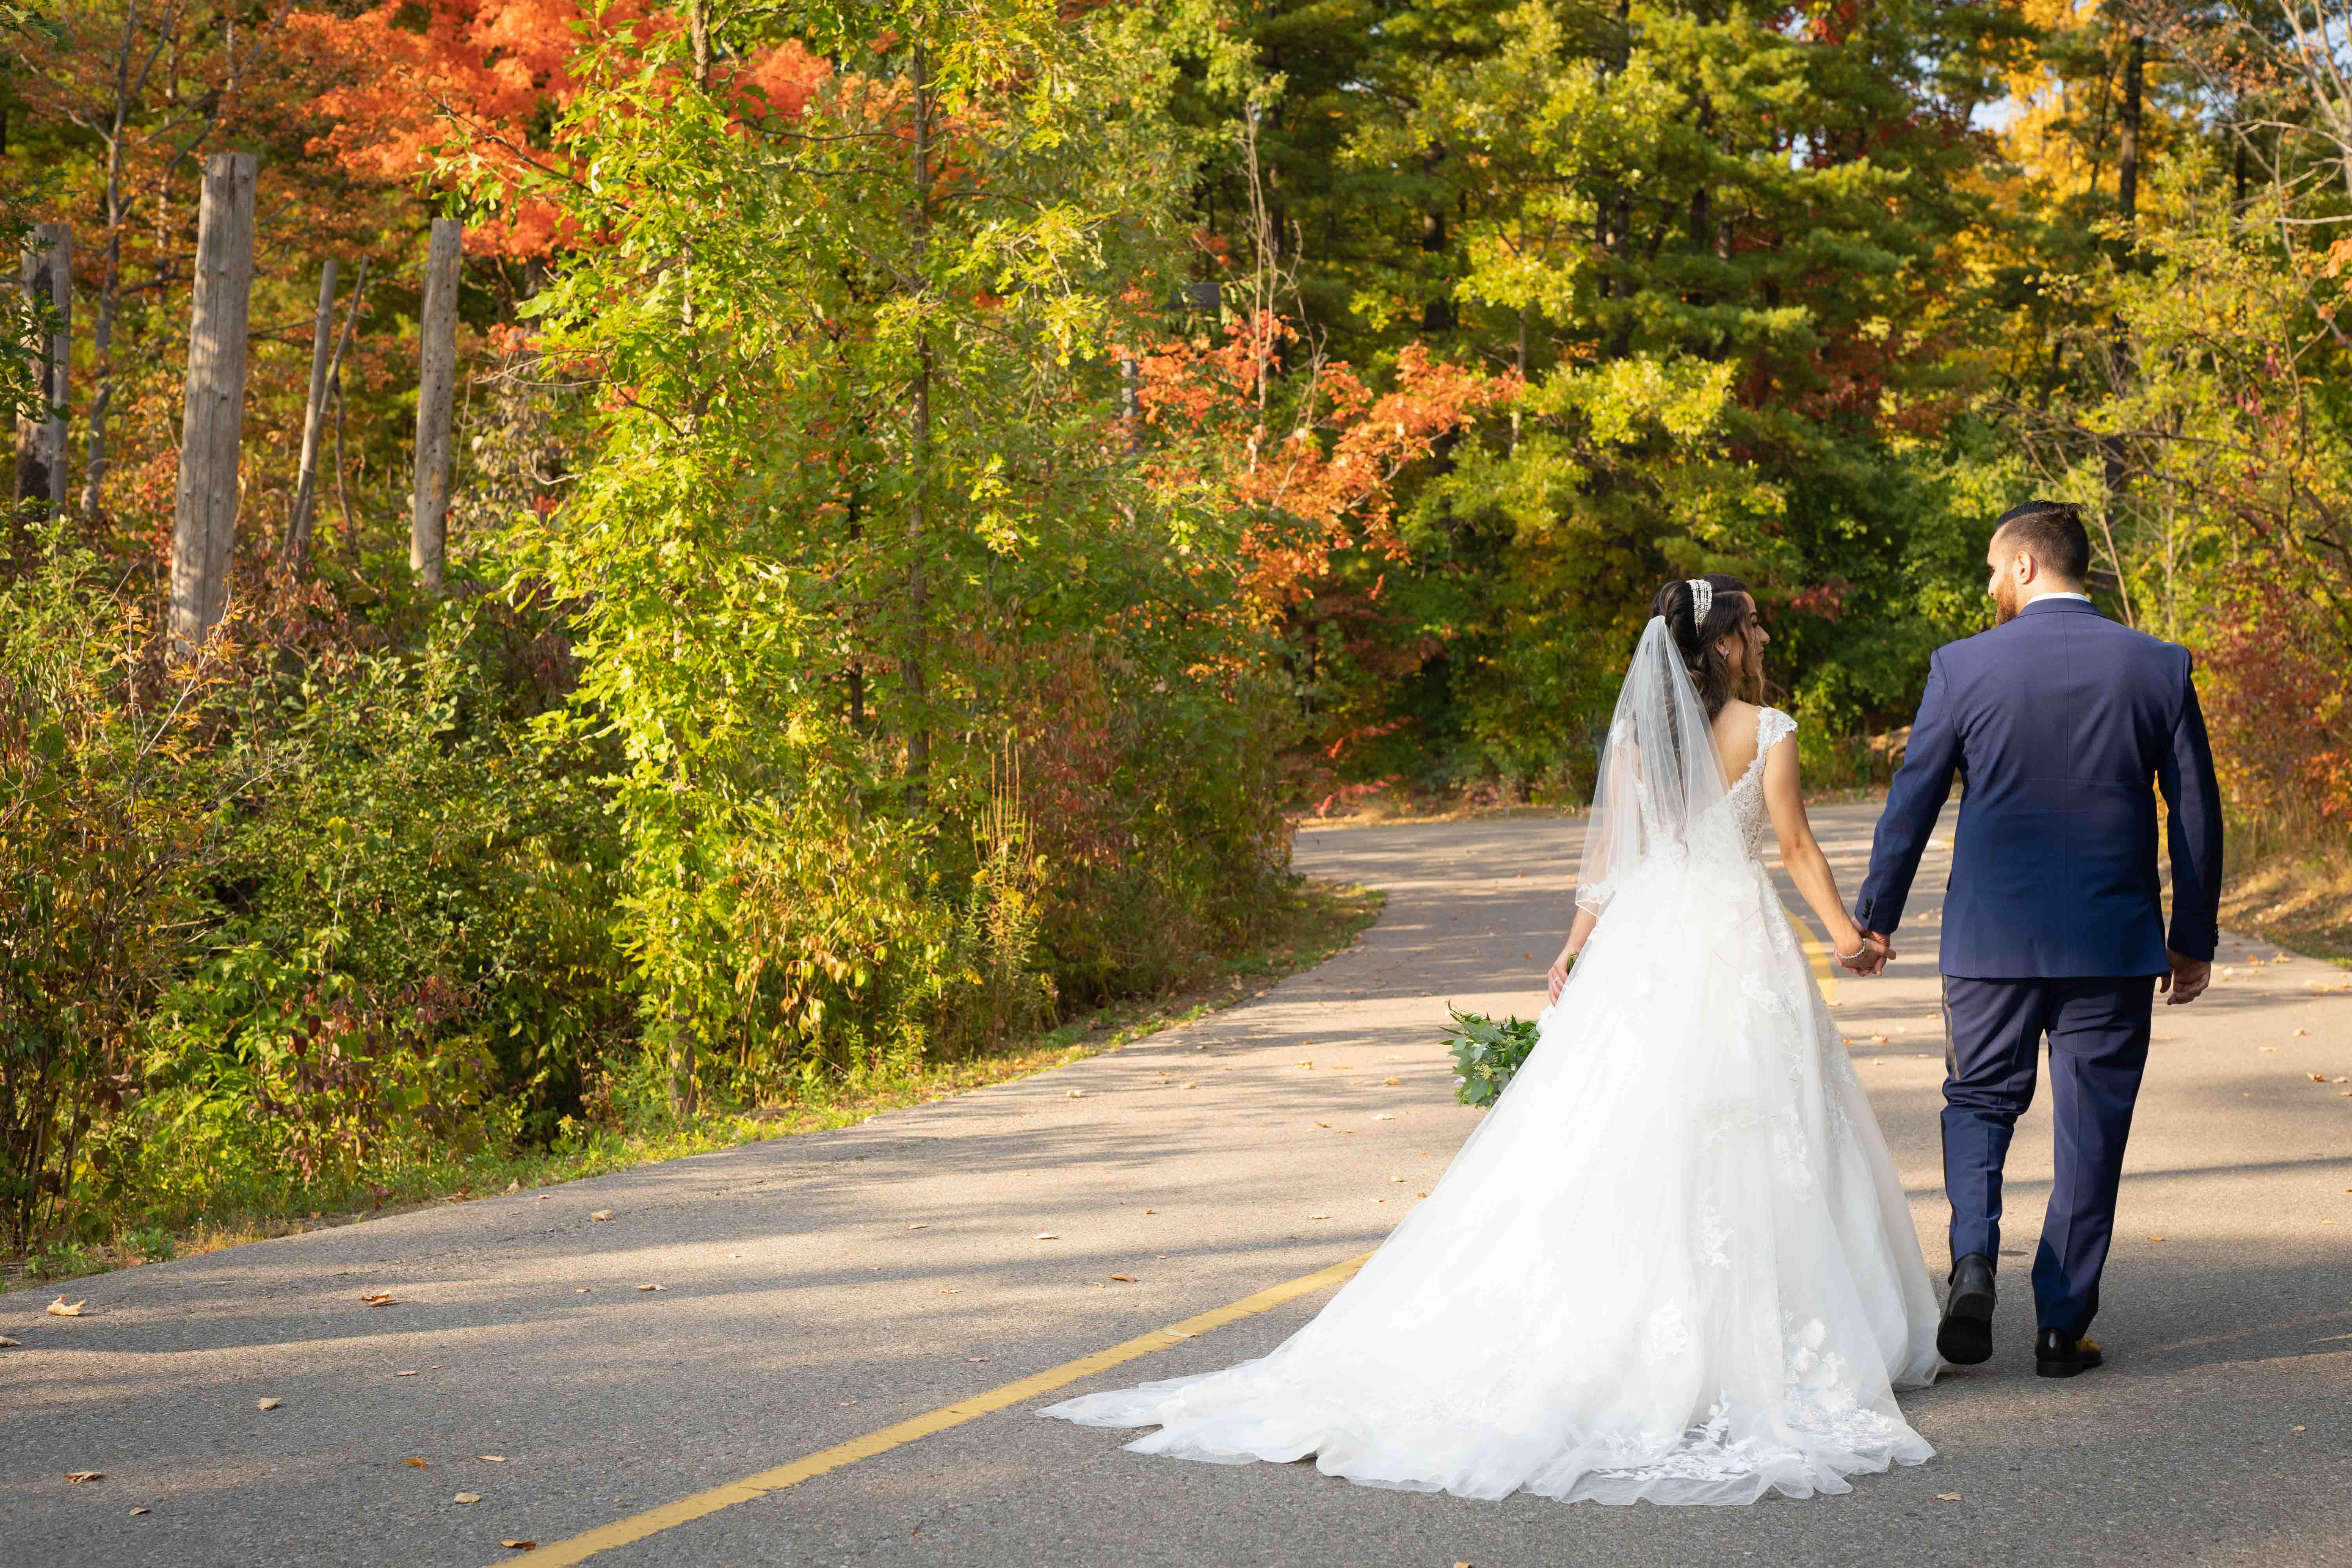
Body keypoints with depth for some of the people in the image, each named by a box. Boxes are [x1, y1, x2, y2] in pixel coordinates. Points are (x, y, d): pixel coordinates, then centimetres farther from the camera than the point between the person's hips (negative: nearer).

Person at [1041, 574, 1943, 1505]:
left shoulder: (1635, 731, 5)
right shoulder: (1768, 732, -6)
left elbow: (1607, 851, 5)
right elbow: (1797, 847, -4)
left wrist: (1576, 943, 11)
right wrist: (1844, 933, 8)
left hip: (1641, 941, 3)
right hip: (1738, 945, -3)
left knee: (1612, 1141, 5)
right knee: (1743, 1144, 2)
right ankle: (1742, 1340, 5)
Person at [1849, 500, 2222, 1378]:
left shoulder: (1964, 666, -5)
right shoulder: (2159, 668, -1)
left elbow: (1911, 801, 0)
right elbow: (2196, 812, 3)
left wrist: (1876, 916, 12)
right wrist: (2195, 937, 13)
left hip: (1991, 940, -1)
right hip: (2114, 942, 1)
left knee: (1979, 1102, 16)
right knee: (2091, 1131, 10)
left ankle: (1974, 1262, -7)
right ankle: (2063, 1325, 12)